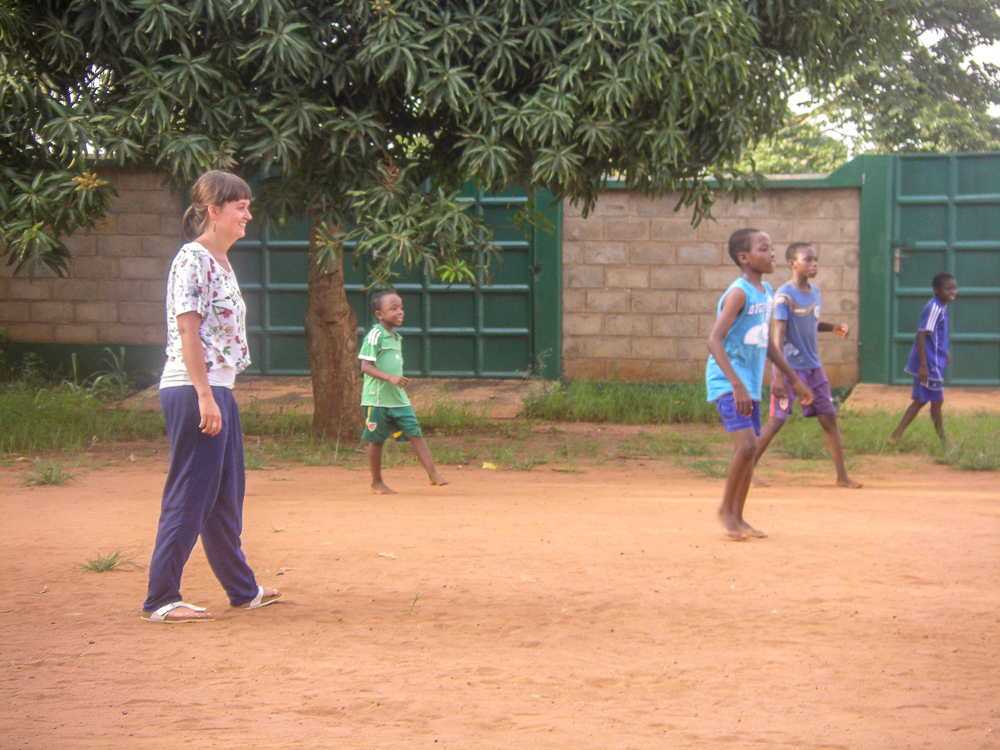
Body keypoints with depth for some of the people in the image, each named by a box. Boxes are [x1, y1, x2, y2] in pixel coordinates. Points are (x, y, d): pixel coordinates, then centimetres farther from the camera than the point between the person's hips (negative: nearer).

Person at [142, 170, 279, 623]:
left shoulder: (221, 262, 16)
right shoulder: (192, 260, -12)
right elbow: (187, 331, -17)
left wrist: (217, 395, 18)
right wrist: (204, 396, -21)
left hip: (218, 390, 10)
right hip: (192, 391, -10)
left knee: (227, 495, 16)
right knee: (188, 498, -6)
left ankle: (242, 590, 26)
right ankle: (160, 600, 0)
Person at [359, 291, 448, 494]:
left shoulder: (396, 338, 15)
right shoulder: (375, 336, -11)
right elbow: (366, 366, -17)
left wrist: (401, 382, 16)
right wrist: (390, 377, -26)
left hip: (398, 399, 7)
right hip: (377, 398, -7)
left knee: (415, 433, -2)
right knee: (377, 439, 3)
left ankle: (432, 473, -6)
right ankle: (376, 482, 15)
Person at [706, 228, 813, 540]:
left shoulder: (766, 292, 11)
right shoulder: (738, 293, -16)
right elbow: (714, 341, -25)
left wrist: (794, 379, 24)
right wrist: (737, 385, -33)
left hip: (750, 383, 9)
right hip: (727, 382, -9)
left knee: (749, 449, 9)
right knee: (747, 444, -19)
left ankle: (737, 517, 19)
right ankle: (725, 509, -2)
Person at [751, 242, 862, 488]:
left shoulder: (815, 292, 9)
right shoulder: (784, 295, -14)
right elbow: (779, 334, -19)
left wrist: (833, 327, 6)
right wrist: (779, 376, -25)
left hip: (814, 367, 7)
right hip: (791, 367, -7)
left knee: (829, 418, 6)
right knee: (776, 420, -7)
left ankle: (842, 475, 12)